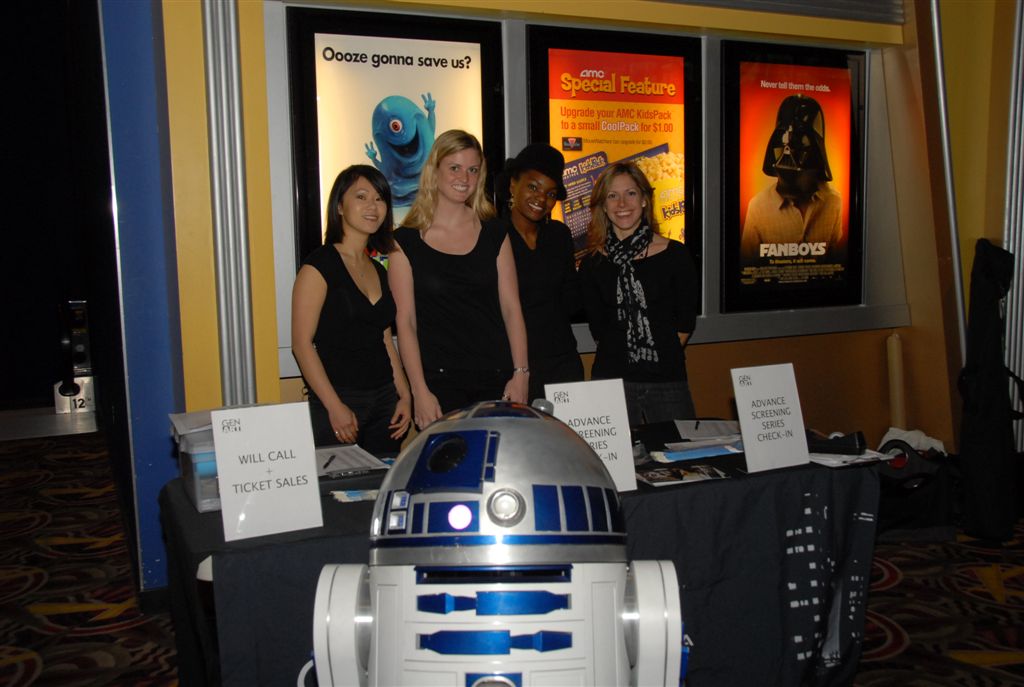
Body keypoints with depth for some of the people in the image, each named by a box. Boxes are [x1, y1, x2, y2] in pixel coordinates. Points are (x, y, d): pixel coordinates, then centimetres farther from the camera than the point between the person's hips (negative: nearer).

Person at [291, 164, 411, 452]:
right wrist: (335, 407, -17)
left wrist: (404, 396, 10)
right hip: (340, 401, -7)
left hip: (385, 401, 7)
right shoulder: (319, 266, -8)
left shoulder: (378, 271, 14)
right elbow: (302, 344, -13)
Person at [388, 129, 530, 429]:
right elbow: (405, 321, -3)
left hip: (496, 380, 3)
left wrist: (521, 374, -3)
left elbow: (511, 308, 7)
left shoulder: (494, 234, 9)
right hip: (439, 383, -2)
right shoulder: (406, 241, 0)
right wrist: (419, 391, -9)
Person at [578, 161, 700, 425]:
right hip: (611, 380, 0)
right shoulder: (591, 264, 3)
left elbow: (686, 323, 4)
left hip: (668, 381, 0)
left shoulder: (675, 255, 1)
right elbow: (598, 327, 8)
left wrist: (661, 357, 2)